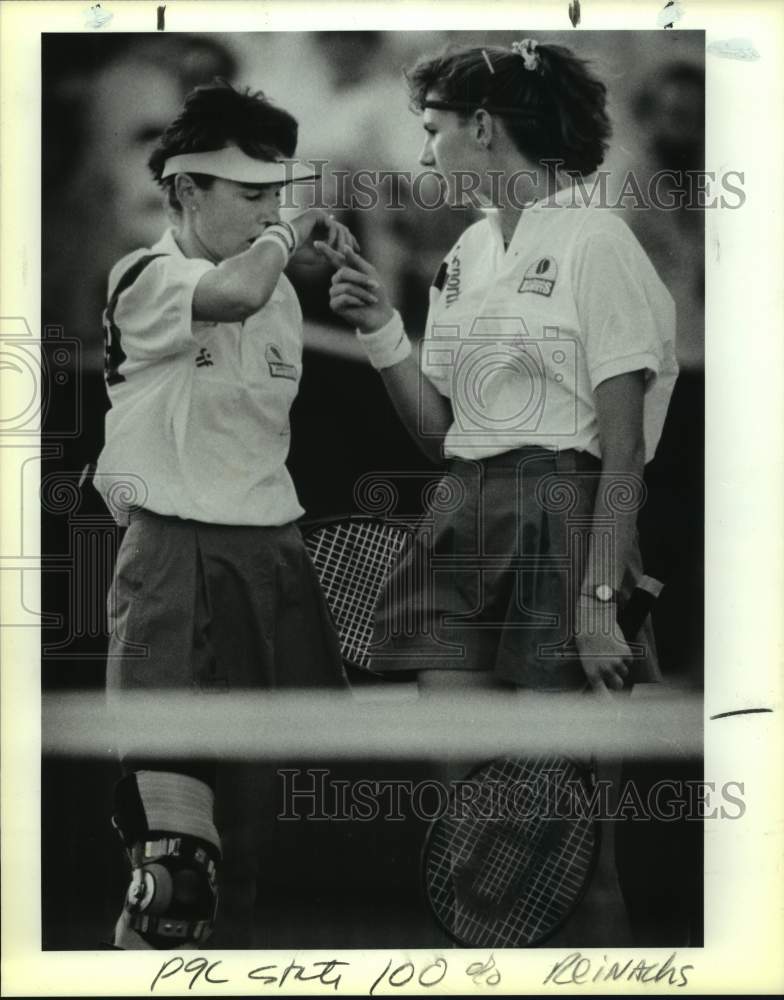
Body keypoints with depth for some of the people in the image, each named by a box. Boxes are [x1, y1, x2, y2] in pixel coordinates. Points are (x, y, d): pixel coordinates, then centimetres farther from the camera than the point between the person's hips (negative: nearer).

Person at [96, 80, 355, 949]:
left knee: (264, 808, 12)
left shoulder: (281, 293, 13)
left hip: (273, 552, 7)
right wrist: (292, 232, -13)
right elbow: (231, 294, -31)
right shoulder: (145, 280, -9)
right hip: (177, 553, -7)